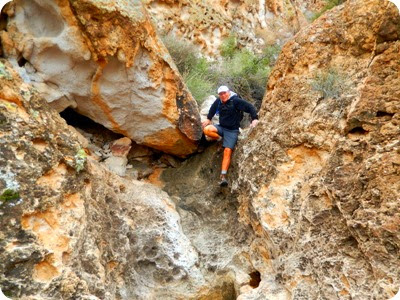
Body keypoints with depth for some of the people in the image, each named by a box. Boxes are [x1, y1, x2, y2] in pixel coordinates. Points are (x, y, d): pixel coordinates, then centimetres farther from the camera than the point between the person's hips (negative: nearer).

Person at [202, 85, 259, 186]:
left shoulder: (236, 101, -13)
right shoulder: (218, 101, 3)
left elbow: (250, 107, -15)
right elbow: (213, 109, 25)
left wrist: (255, 119, -26)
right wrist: (208, 119, 23)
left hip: (232, 130, -4)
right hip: (221, 127, 5)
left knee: (227, 151, -18)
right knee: (206, 130, -26)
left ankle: (223, 176, -18)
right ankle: (219, 138, 5)